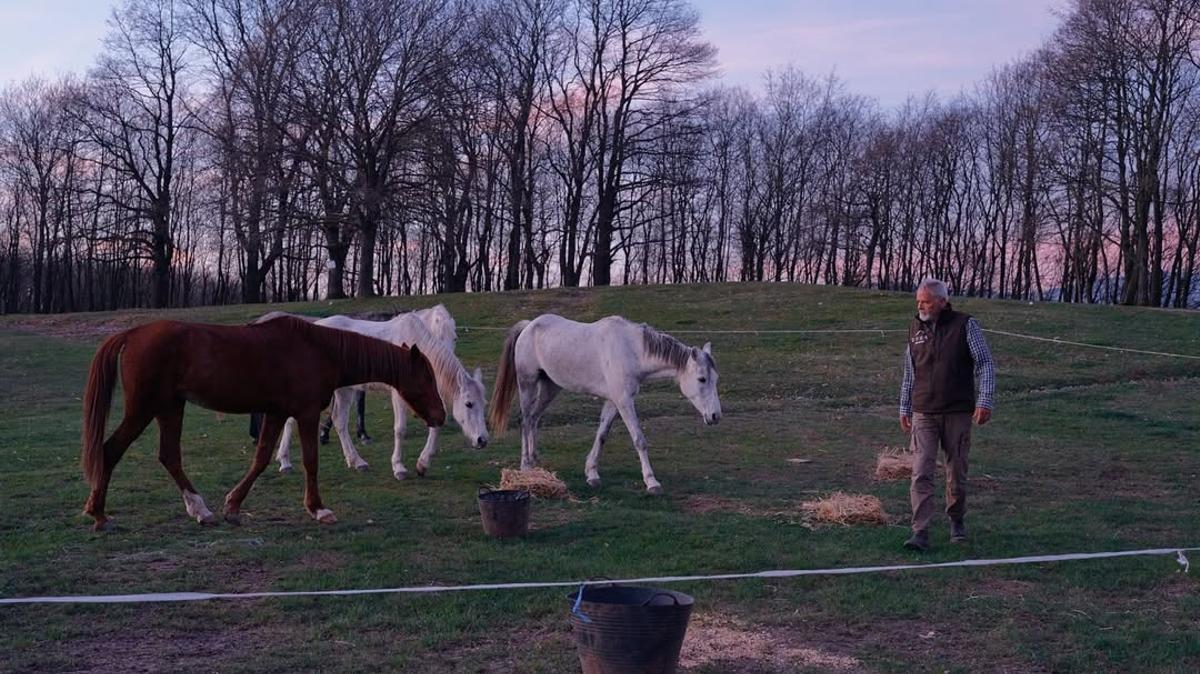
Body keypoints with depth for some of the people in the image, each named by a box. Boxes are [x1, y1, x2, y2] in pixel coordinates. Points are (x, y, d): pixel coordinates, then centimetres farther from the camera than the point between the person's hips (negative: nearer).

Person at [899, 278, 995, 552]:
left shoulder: (965, 325, -4)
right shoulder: (915, 328, 8)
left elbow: (985, 364, -4)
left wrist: (985, 401, -14)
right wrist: (904, 408, 17)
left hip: (958, 413, -2)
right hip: (923, 414, 2)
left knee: (957, 472, 9)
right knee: (921, 473, -8)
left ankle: (957, 521, 31)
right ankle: (920, 533, -9)